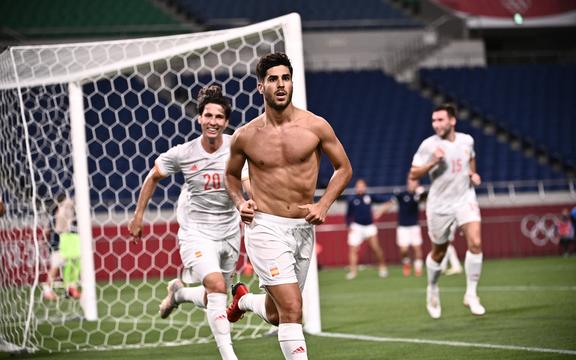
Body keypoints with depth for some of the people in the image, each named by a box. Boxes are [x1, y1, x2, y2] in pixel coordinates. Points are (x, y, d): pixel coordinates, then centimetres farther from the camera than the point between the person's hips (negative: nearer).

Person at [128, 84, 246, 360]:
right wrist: (138, 217, 10)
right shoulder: (182, 154, -10)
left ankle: (179, 292, 46)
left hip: (229, 232, 3)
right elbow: (153, 177, 8)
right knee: (217, 287, -24)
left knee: (213, 300, 13)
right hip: (196, 232, -3)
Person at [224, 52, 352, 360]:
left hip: (303, 229, 3)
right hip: (266, 227, -3)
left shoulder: (315, 126, -2)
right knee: (292, 309, -18)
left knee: (276, 315, 16)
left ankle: (243, 299, 50)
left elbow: (343, 168, 8)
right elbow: (231, 175, 17)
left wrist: (323, 205, -5)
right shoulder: (245, 136, -2)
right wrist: (239, 202, -3)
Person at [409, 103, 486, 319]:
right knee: (438, 253, 9)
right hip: (439, 204, -2)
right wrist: (432, 162, -24)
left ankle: (471, 295, -7)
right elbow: (413, 174, -9)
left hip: (465, 199, 2)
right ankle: (432, 289, 37)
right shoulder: (429, 145, -10)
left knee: (475, 243, -18)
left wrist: (473, 174, 6)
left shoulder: (466, 140, 2)